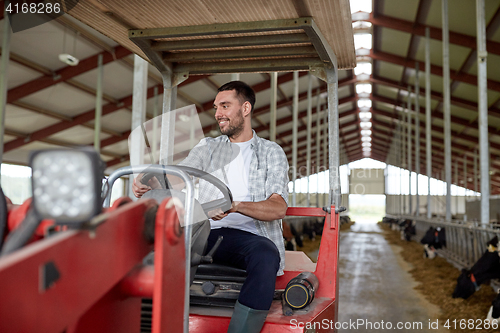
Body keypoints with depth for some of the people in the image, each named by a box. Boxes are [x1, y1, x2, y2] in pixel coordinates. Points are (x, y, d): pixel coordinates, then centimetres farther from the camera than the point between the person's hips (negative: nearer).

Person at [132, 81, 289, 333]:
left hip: (249, 234, -2)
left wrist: (236, 206, -22)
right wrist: (147, 183, -18)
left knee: (266, 255, -36)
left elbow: (279, 207, -2)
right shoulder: (207, 147, 23)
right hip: (206, 233, 3)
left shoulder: (271, 152, 12)